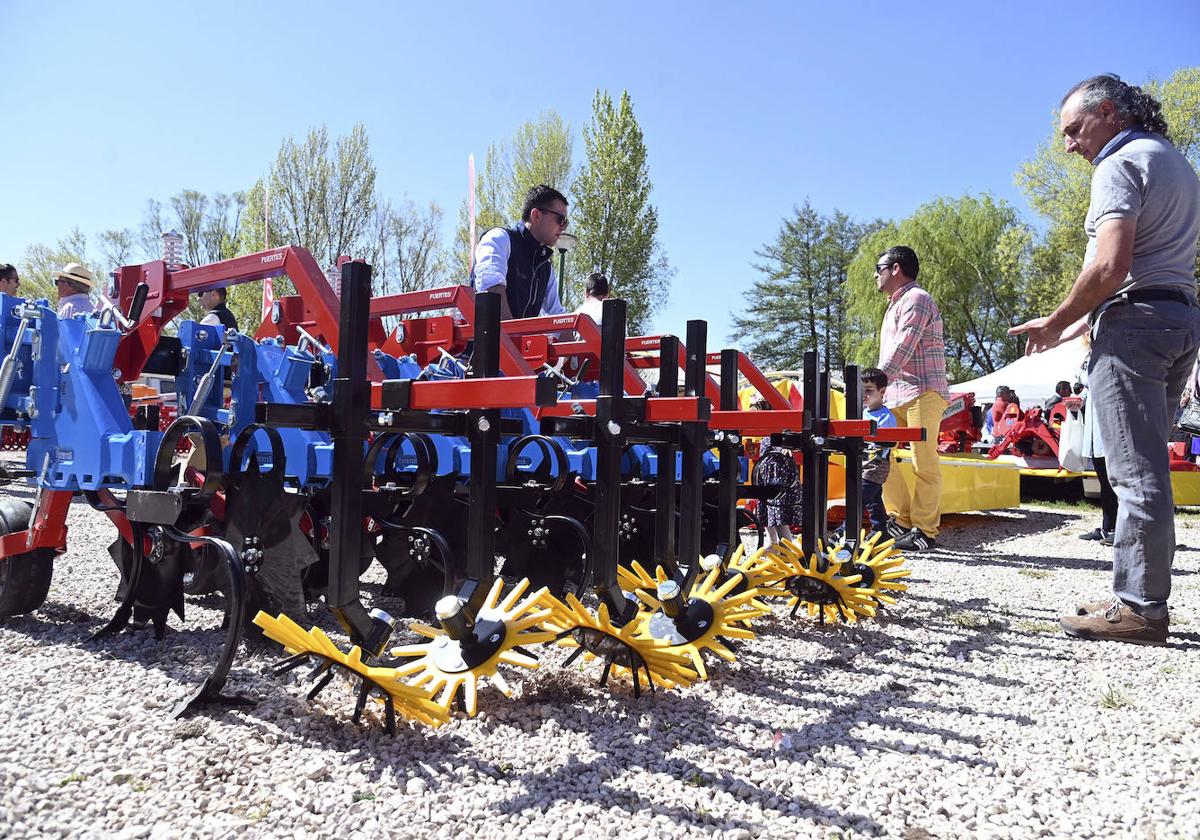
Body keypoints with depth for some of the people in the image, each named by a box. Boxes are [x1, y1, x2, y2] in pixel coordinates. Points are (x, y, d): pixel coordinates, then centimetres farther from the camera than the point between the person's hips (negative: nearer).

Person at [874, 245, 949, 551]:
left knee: (924, 462, -7)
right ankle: (901, 519, 10)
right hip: (896, 394, 10)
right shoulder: (895, 305, 25)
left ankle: (925, 530, -2)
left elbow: (902, 349, -19)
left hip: (923, 391, -10)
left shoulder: (916, 299, -7)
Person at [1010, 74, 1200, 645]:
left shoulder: (1120, 165, -7)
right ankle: (1143, 594, 13)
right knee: (1146, 467, 10)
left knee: (1135, 471, -9)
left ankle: (1139, 606, -5)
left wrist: (1054, 323, -8)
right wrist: (1078, 325, 18)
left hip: (1135, 320, -10)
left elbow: (1110, 267, -20)